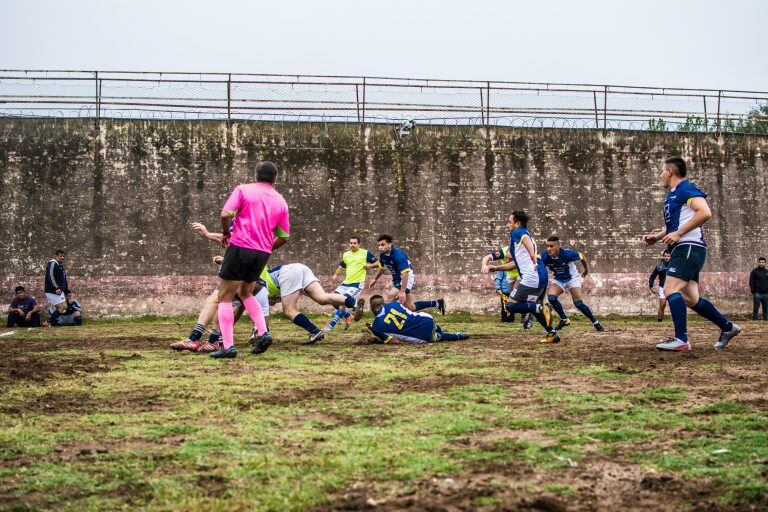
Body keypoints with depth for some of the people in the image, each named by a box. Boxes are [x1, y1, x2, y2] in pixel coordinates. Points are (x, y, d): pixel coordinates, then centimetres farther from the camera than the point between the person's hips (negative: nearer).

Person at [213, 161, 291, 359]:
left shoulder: (243, 189, 2)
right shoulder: (281, 201, 13)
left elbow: (225, 214, -12)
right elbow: (284, 237, 12)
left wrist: (225, 233, 6)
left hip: (240, 248, -5)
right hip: (263, 254, 5)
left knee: (225, 297, 2)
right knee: (246, 292, 26)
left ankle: (228, 346, -9)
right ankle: (263, 332, 9)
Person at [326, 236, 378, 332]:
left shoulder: (365, 253, -3)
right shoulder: (346, 255, 12)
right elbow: (341, 266, 25)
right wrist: (336, 275, 7)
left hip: (357, 283, -7)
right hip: (346, 282, 7)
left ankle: (331, 325, -11)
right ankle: (348, 316, 20)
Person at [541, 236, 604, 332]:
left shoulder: (567, 254, -31)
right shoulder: (545, 257, -23)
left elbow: (581, 256, -11)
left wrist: (586, 269, 7)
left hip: (572, 278, -3)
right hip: (558, 280, 3)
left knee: (578, 304, -12)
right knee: (551, 297, -22)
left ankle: (595, 323, 7)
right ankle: (564, 320, -2)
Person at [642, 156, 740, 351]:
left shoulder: (686, 189, -8)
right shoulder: (671, 196, 22)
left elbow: (705, 212, -22)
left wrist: (678, 234, -22)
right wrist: (656, 237, 14)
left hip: (689, 247, -10)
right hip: (681, 250, 10)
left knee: (671, 289, -18)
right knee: (690, 298, 9)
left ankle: (681, 339, -20)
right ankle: (727, 327, 19)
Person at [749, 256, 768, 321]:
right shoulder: (754, 271, 2)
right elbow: (751, 283, -1)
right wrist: (753, 292, -10)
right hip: (757, 294, -4)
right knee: (756, 309, -3)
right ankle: (755, 320, 0)